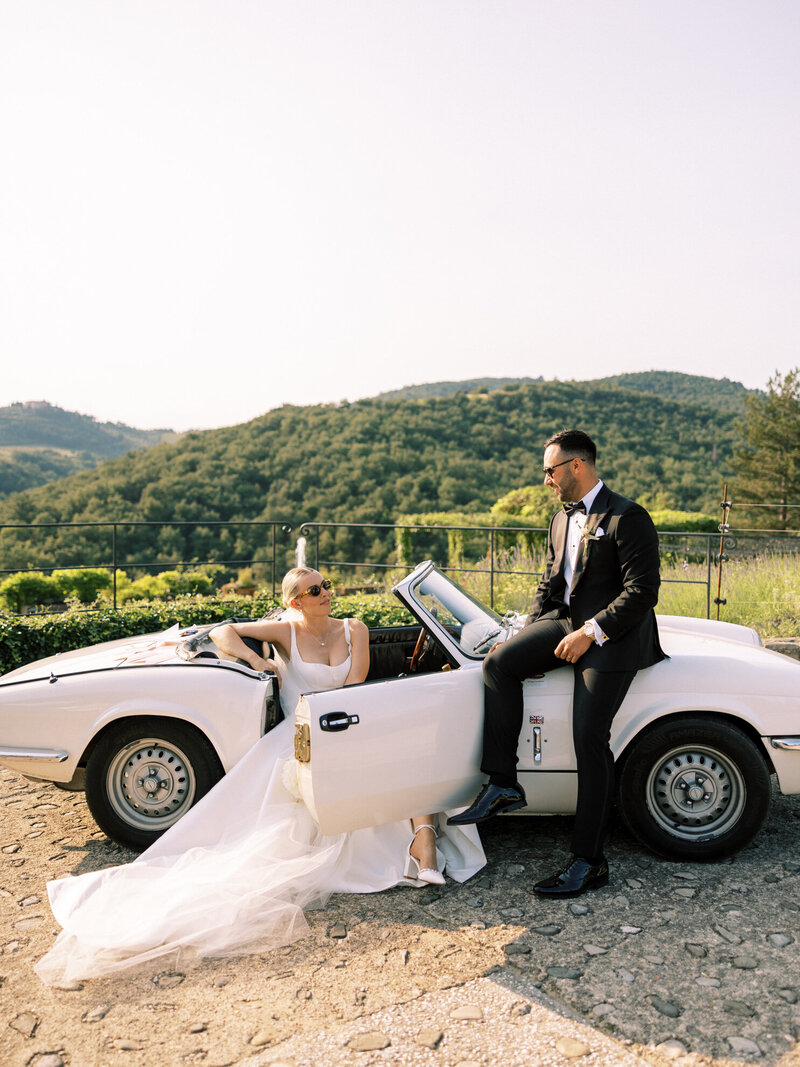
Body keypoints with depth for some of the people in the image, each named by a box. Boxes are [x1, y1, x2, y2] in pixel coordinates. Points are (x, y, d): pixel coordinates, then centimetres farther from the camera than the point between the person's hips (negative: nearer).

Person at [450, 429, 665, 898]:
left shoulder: (628, 518, -10)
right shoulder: (562, 519, 16)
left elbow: (642, 592, -15)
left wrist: (590, 632, -20)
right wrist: (529, 633, 7)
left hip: (614, 635, -7)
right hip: (565, 621, 7)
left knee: (590, 737, -13)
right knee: (500, 661, -16)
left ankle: (589, 861, -1)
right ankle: (503, 785, -10)